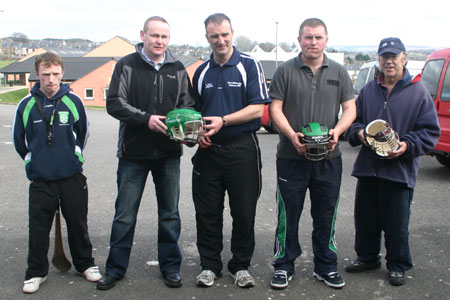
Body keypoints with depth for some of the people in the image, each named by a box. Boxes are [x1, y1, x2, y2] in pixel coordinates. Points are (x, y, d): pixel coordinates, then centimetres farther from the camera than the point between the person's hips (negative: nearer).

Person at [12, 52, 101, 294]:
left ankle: (85, 264, 30)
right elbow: (19, 140, 9)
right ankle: (36, 272, 23)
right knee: (38, 228, 6)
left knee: (78, 223, 12)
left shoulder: (73, 101, -5)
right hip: (40, 179, 0)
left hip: (72, 176, 0)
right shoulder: (26, 105, -6)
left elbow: (83, 133, 11)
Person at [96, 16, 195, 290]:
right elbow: (114, 103, -8)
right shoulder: (127, 66, 0)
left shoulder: (178, 69, 8)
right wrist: (146, 118, -21)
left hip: (169, 154, 2)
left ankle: (171, 267, 25)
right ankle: (115, 268, 20)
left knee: (170, 213, 11)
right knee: (125, 214, 5)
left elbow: (188, 105, 9)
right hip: (134, 153, -2)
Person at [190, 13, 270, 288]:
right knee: (207, 211, 7)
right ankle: (210, 265, 22)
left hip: (242, 149, -4)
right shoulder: (201, 72, 13)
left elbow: (257, 109, -9)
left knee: (244, 211, 4)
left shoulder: (249, 65, -1)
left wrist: (222, 121, -18)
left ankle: (241, 265, 20)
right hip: (209, 150, 4)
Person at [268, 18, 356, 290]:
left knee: (326, 215, 10)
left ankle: (326, 267, 25)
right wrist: (292, 135, -17)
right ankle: (284, 266, 19)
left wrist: (337, 131, -13)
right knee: (288, 214, 5)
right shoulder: (285, 71, 2)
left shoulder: (339, 72, 9)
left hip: (329, 158, 2)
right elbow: (275, 109, -2)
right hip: (291, 157, -2)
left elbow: (350, 109, 7)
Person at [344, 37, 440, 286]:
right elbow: (352, 120, 15)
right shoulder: (368, 90, 9)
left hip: (400, 170, -4)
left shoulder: (418, 93, -2)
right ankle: (367, 257, 34)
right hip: (367, 168, 4)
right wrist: (358, 133, -7)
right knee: (365, 218, 14)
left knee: (397, 223, 5)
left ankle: (397, 266, 24)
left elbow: (431, 132, -3)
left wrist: (407, 145, -19)